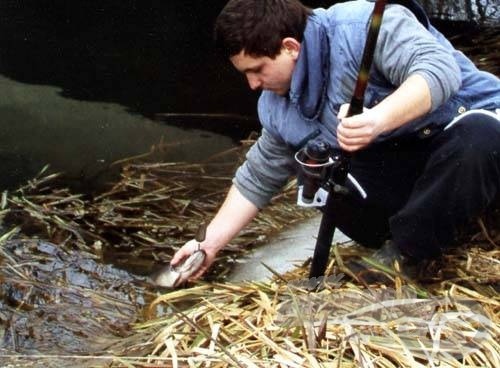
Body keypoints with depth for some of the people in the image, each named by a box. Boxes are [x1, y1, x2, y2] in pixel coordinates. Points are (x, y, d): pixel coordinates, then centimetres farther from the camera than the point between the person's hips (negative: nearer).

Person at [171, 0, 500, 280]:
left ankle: (407, 252, -21)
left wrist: (379, 119, -52)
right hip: (402, 163, 6)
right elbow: (257, 180, 11)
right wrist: (211, 243, 5)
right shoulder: (279, 109, 0)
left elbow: (440, 67, -37)